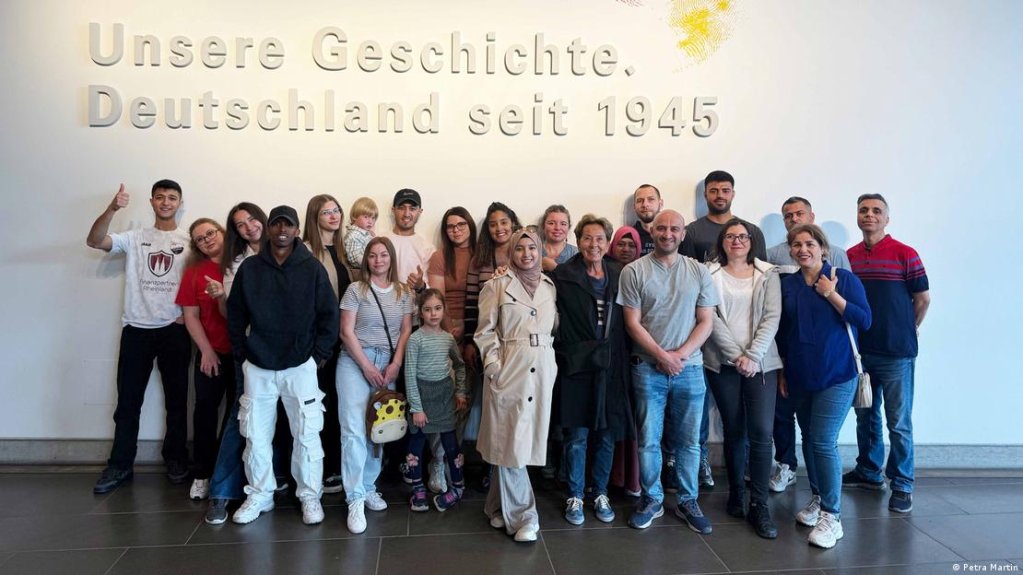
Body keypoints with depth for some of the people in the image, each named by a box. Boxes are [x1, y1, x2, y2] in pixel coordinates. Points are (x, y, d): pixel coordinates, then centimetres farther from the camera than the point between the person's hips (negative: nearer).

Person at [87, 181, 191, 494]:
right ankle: (120, 464, 16)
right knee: (128, 400, 5)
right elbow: (94, 241, -10)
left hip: (174, 330, -1)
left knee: (176, 399, 8)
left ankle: (176, 459, 21)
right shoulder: (134, 238, 6)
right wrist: (112, 208, -23)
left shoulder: (190, 241, 4)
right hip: (136, 329, 1)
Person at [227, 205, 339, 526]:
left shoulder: (312, 268, -3)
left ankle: (310, 496, 16)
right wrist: (241, 353, 3)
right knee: (256, 435, 9)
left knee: (307, 434, 2)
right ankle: (260, 494, 25)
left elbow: (329, 314, -1)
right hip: (257, 367, 2)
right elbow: (235, 314, 8)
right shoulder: (249, 268, 2)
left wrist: (320, 354, -4)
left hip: (300, 365, -2)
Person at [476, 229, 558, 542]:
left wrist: (554, 364, 4)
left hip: (542, 370, 4)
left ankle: (499, 506, 27)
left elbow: (556, 329, 14)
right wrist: (493, 366, -10)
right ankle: (521, 516, 7)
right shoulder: (497, 286, 1)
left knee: (525, 439, 9)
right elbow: (486, 331, -2)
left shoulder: (550, 286, 12)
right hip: (509, 368, -4)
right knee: (510, 441, -4)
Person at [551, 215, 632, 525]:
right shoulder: (562, 275, -4)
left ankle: (601, 494, 29)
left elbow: (627, 321, 10)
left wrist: (624, 358, 5)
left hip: (610, 367, 3)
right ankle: (575, 497, 22)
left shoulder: (619, 275, 6)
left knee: (606, 435, 12)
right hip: (575, 366, -3)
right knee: (576, 437, 4)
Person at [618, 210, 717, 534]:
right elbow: (633, 323, -5)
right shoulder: (634, 271, -3)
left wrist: (681, 354, -10)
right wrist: (662, 356, -12)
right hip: (648, 369, -2)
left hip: (690, 368, 2)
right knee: (648, 440, 6)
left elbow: (706, 321, 3)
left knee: (689, 441, 10)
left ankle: (688, 502, 25)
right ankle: (652, 499, 22)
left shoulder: (698, 272, 5)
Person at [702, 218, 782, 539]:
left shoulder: (768, 274, 7)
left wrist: (753, 356, -11)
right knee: (734, 431, 7)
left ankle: (759, 505, 1)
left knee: (761, 433, -6)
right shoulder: (710, 274, 4)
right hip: (723, 363, 0)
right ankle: (736, 494, 23)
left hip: (761, 363, 1)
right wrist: (736, 355, -12)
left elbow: (772, 317, -1)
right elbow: (711, 318, -5)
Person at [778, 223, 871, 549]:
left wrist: (832, 295, -17)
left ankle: (832, 516, 0)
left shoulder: (844, 279, -4)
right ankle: (818, 498, 31)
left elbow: (864, 320, -11)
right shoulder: (787, 285, 6)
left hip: (836, 375, -4)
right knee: (808, 438, 13)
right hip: (799, 376, 5)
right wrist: (782, 372, 12)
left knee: (824, 442, -10)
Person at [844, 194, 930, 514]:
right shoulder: (849, 257, 5)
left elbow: (923, 299, -1)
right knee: (866, 416, 16)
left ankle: (902, 485, 14)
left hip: (896, 353, -4)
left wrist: (906, 330, 8)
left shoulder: (904, 254, -7)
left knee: (899, 422, 2)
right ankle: (868, 472, 31)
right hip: (859, 350, 4)